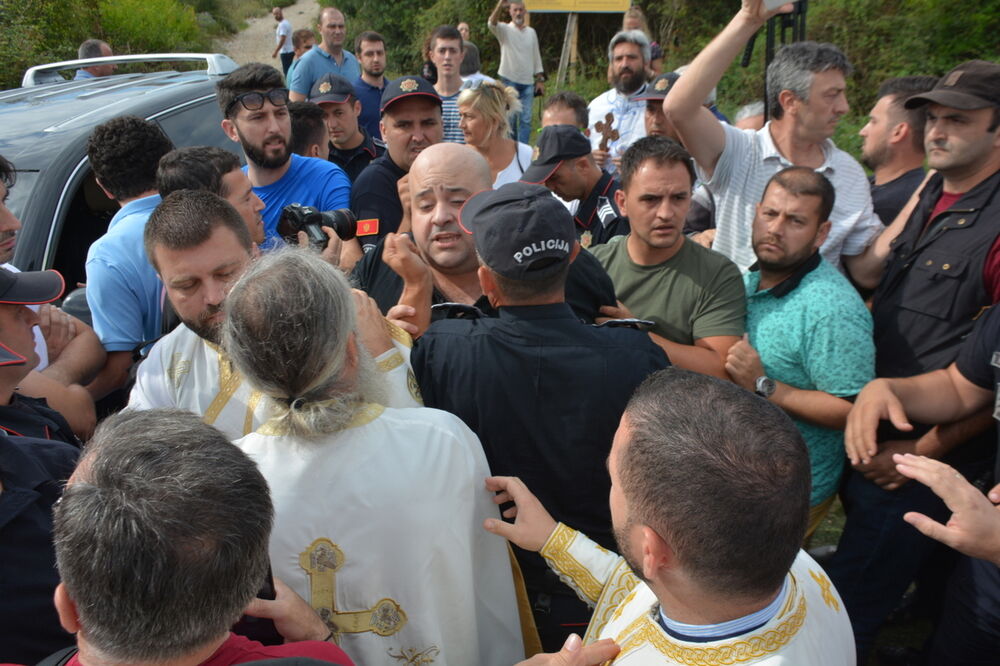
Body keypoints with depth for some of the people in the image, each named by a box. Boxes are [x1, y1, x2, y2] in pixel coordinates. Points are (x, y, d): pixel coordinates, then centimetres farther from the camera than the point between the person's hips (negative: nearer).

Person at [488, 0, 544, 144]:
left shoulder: (531, 32, 12)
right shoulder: (505, 30, 0)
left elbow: (536, 57, 16)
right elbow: (492, 24, -22)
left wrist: (540, 79, 10)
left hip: (528, 83, 3)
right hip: (509, 80, -3)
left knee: (526, 120, -1)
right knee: (510, 118, 2)